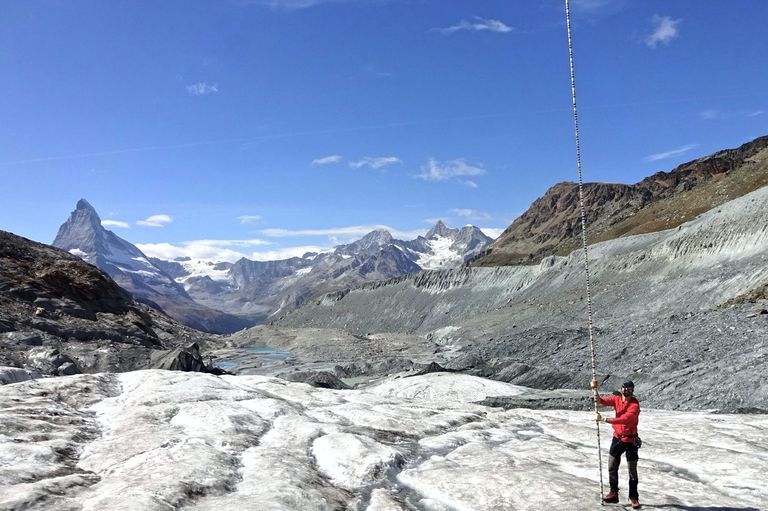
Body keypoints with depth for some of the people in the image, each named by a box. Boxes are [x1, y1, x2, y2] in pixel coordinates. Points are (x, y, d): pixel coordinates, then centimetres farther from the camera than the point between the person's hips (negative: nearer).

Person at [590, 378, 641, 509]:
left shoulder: (635, 405, -20)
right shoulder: (617, 399, -2)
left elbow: (624, 419, -33)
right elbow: (601, 401, -12)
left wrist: (603, 419, -38)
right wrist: (595, 390, -31)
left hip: (631, 440, -5)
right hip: (617, 438, 5)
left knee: (632, 470, 4)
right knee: (612, 467, 10)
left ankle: (633, 498, 16)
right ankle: (613, 493, 21)